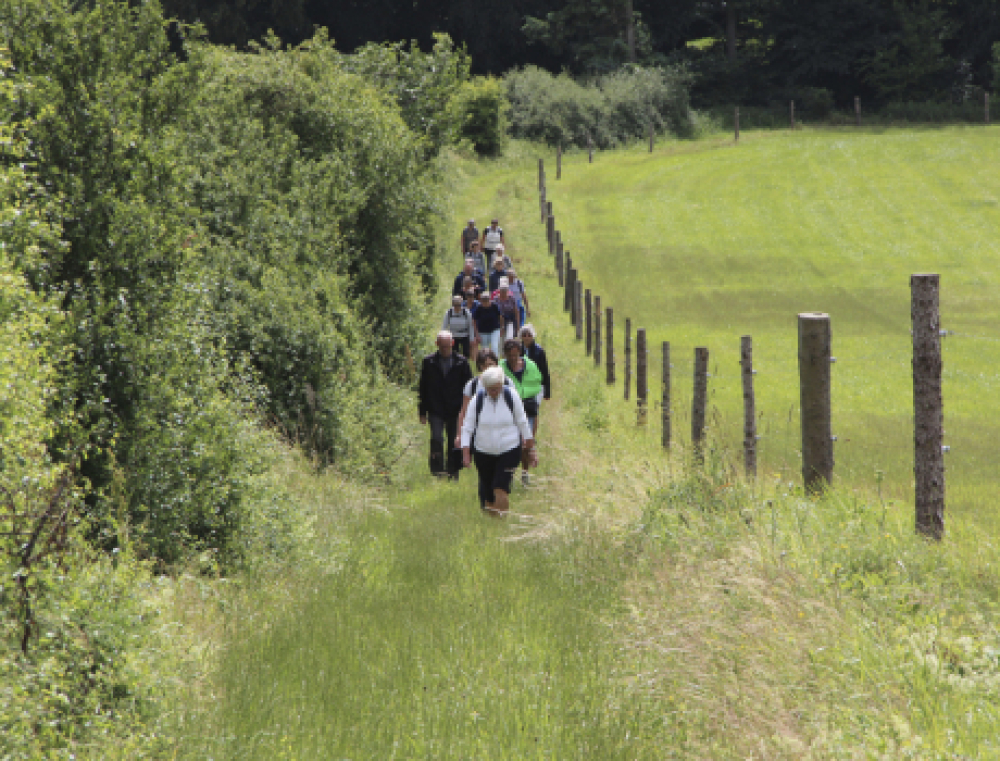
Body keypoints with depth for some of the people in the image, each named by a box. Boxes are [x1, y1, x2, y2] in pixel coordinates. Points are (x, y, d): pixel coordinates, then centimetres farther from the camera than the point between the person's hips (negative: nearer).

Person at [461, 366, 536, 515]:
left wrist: (529, 447, 7)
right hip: (484, 451, 1)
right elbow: (467, 428, -4)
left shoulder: (511, 397, -7)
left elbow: (522, 423, 4)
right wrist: (466, 453, -12)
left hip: (509, 450, -1)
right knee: (486, 483, 9)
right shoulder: (477, 400, -9)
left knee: (501, 486, -13)